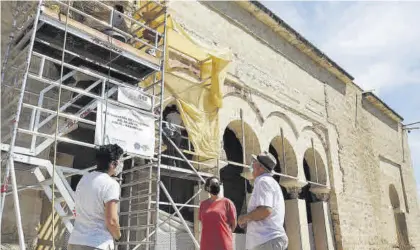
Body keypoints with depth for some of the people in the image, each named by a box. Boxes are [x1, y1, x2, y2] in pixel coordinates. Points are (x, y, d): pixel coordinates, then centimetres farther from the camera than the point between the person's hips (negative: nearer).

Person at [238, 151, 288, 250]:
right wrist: (248, 221, 17)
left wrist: (245, 217, -8)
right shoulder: (271, 182, 23)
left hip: (268, 240, -11)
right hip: (270, 238, 11)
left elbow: (265, 210, -23)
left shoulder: (263, 181, -9)